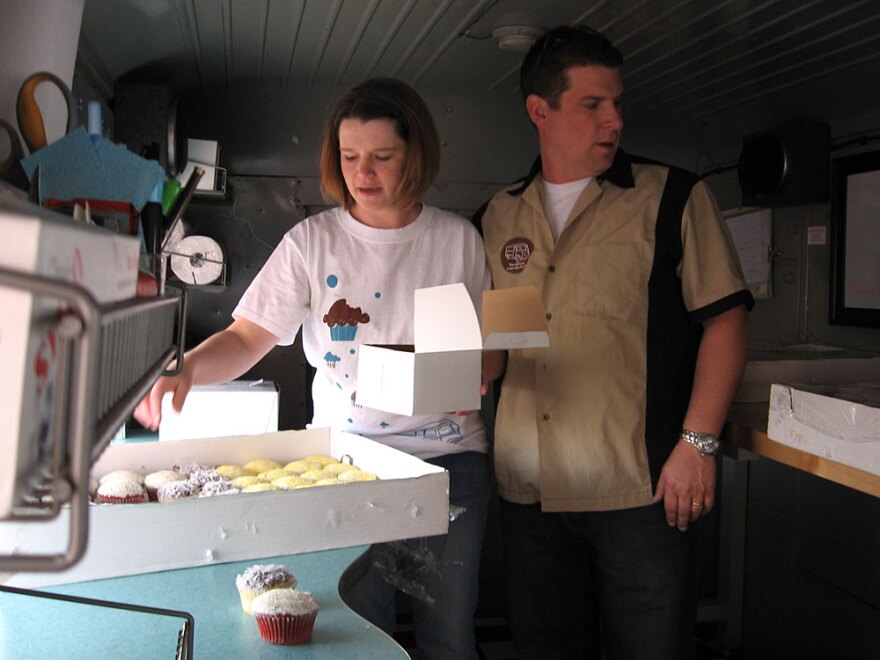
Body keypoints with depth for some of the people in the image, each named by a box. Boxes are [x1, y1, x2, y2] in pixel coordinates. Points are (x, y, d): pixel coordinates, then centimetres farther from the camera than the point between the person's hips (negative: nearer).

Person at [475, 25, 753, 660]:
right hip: (530, 491, 4)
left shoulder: (672, 197, -1)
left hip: (641, 489, -3)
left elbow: (725, 318, -4)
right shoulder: (498, 216, 11)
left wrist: (698, 443, -11)